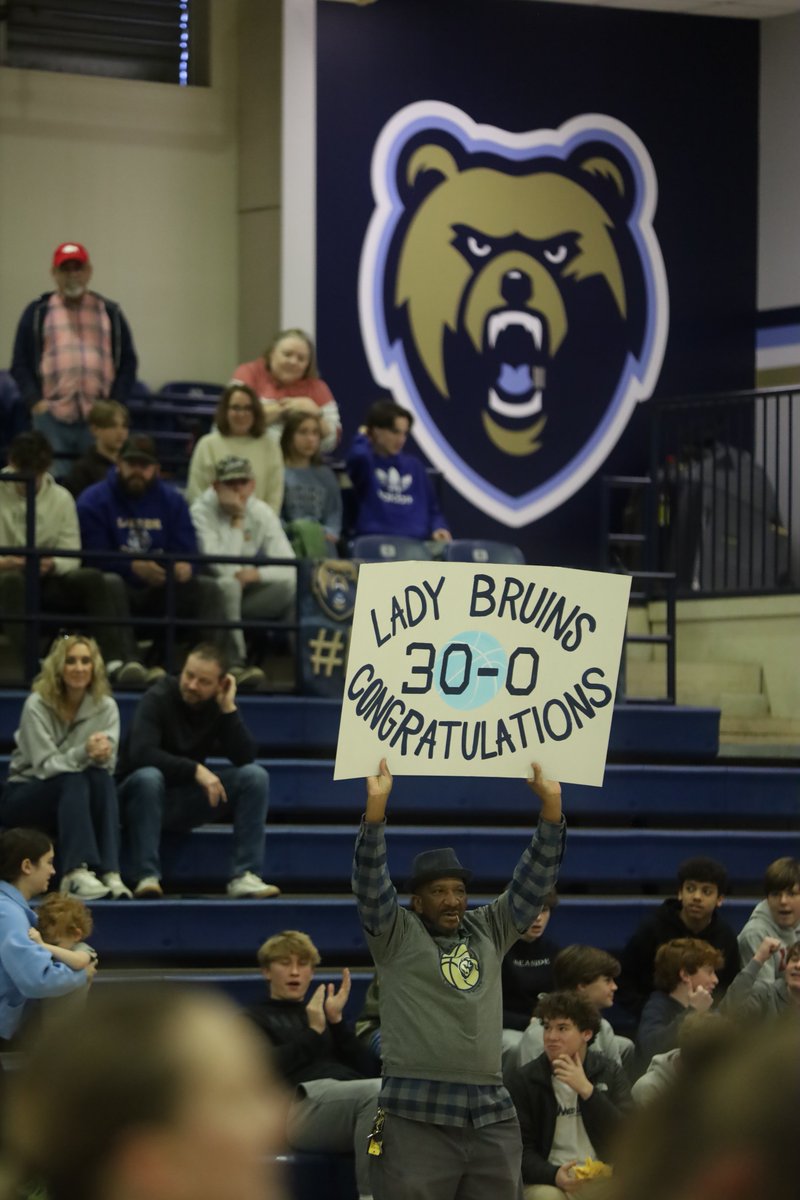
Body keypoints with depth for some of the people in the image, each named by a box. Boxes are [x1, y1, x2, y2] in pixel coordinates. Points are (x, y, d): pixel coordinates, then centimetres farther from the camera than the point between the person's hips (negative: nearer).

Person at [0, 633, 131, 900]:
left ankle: (110, 872, -41)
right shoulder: (37, 705, -14)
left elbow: (108, 764, -9)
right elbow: (45, 766, -20)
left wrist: (101, 754, -34)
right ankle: (76, 873, -50)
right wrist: (83, 753, -37)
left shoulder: (106, 706, -3)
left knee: (102, 778, -29)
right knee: (73, 780, -34)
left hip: (74, 799, 3)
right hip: (23, 796, -3)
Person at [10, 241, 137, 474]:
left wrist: (115, 404, 1)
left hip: (99, 420, 1)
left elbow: (127, 362, 13)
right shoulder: (38, 313, 9)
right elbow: (20, 364, 7)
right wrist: (36, 402, -6)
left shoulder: (110, 312, 13)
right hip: (52, 418, -1)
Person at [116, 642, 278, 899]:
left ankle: (244, 877, -21)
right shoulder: (158, 699, -15)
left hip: (188, 800, 5)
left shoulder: (218, 707, -1)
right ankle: (147, 877, -39)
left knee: (255, 776, -14)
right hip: (147, 792, -5)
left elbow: (245, 758, -12)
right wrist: (195, 770, -34)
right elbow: (141, 752, -29)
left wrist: (229, 709, -20)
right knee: (148, 776, -39)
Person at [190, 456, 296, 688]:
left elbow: (289, 568, -7)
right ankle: (235, 664, -33)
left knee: (290, 584, -20)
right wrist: (237, 520, -25)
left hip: (247, 596, 4)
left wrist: (256, 575, -25)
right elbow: (223, 568, -28)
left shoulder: (261, 513, -2)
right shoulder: (202, 511, -16)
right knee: (228, 583, -36)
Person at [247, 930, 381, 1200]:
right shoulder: (255, 1019, 22)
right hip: (302, 1103, -5)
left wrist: (336, 1021, 7)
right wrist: (313, 1032, 0)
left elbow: (369, 1070, 16)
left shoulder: (323, 1016, 33)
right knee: (378, 1090, -37)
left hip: (350, 1101, 5)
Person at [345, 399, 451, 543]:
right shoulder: (366, 461, 6)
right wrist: (364, 438, 4)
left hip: (417, 542, 4)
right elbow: (359, 456, -20)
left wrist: (438, 529, 1)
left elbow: (432, 509, 24)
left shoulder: (414, 466, 20)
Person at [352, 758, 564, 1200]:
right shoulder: (397, 935, 6)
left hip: (492, 1114, 5)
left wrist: (551, 804, 1)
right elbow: (370, 881, -8)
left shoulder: (489, 932, 16)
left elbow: (535, 878, 12)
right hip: (417, 1114, -5)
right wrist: (376, 807, -19)